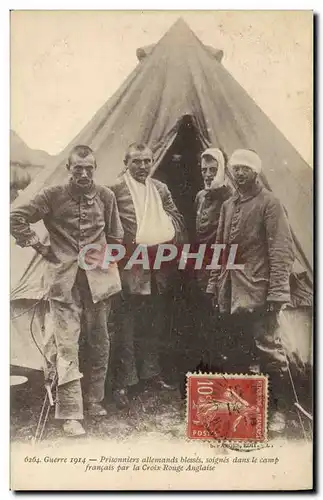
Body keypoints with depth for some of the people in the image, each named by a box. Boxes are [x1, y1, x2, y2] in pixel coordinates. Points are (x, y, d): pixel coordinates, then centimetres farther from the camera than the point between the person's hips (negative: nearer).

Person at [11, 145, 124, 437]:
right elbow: (17, 218, -1)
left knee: (99, 342, 11)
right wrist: (39, 247, -3)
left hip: (98, 279, 3)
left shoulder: (106, 197, 4)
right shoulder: (54, 196, -3)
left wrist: (107, 260, 11)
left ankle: (94, 401, 29)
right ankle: (71, 414, 2)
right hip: (64, 280, -3)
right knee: (67, 345, -4)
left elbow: (115, 237, 15)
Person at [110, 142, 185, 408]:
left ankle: (151, 373, 29)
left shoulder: (161, 189, 11)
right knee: (128, 326, 0)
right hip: (130, 267, -6)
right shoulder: (116, 190, -7)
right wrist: (131, 248, -13)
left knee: (155, 325, 15)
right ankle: (125, 382, 9)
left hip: (159, 268, 6)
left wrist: (172, 241, 0)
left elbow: (177, 218, 16)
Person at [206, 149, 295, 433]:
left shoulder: (268, 202, -4)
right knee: (238, 349, 13)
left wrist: (277, 290, -16)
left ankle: (279, 407, 11)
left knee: (267, 348, -4)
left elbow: (281, 249, -10)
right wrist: (214, 285, 15)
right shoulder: (228, 206, 17)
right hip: (231, 291, 7)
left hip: (258, 291, -6)